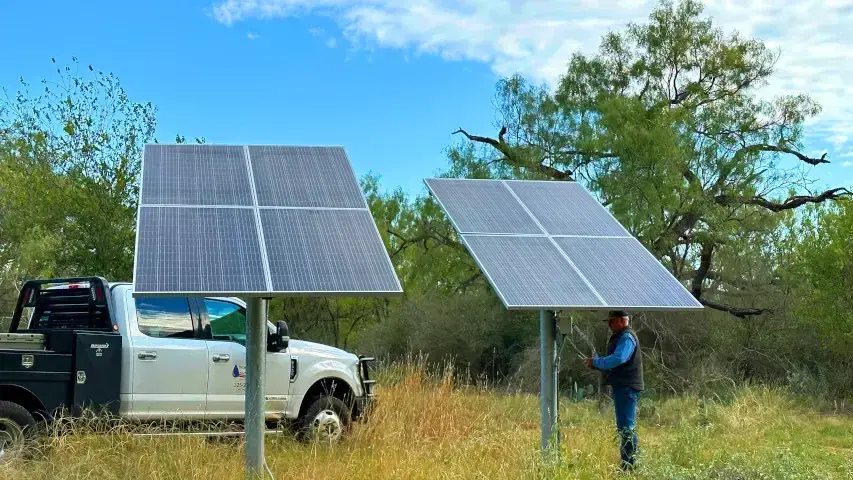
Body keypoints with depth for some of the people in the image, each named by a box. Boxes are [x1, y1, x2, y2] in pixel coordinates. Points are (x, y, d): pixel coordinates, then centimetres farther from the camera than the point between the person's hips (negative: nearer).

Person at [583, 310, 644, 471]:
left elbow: (618, 359, -27)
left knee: (626, 427, -9)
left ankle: (629, 465, -8)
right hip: (622, 387, 11)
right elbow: (614, 362, 24)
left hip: (626, 388, -11)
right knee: (625, 427, 14)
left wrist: (596, 362, -17)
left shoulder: (627, 337, -13)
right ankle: (627, 462, 21)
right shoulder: (619, 337, 20)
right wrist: (597, 364, 7)